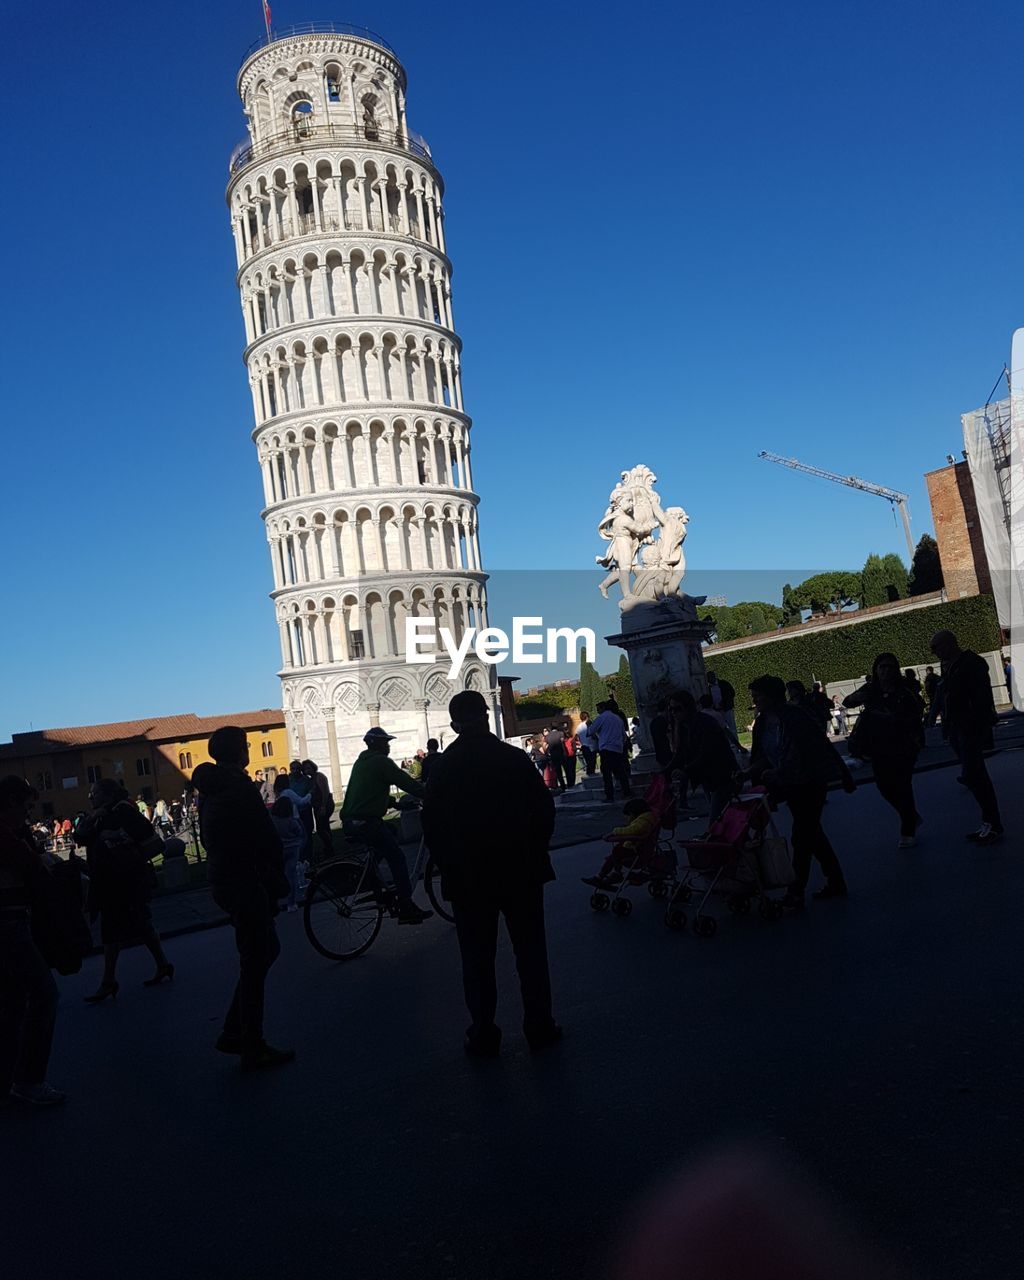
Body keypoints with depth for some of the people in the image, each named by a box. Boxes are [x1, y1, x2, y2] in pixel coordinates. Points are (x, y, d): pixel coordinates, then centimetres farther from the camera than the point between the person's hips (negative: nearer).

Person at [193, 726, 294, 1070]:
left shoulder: (210, 789, 12)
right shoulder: (241, 790, -18)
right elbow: (268, 840, -19)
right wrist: (277, 878, -4)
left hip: (223, 882, 9)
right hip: (246, 883, -9)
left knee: (264, 950, 18)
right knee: (255, 962, 0)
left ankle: (234, 1031, 21)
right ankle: (253, 1048, 8)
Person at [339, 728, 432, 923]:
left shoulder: (361, 762, 20)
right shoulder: (381, 761, -7)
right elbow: (407, 782, -10)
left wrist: (394, 802, 32)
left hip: (350, 822, 9)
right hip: (366, 822, -9)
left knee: (390, 834, 26)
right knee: (397, 858, -2)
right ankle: (406, 909, -4)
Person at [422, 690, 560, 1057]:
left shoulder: (443, 767, -6)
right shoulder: (515, 758, -7)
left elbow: (431, 827, -3)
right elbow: (544, 809, -3)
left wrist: (450, 866, 9)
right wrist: (534, 851, 11)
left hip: (467, 877, 0)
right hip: (521, 871, 0)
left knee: (477, 959, 10)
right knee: (530, 951, 13)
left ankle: (483, 1035, 15)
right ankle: (540, 1026, 20)